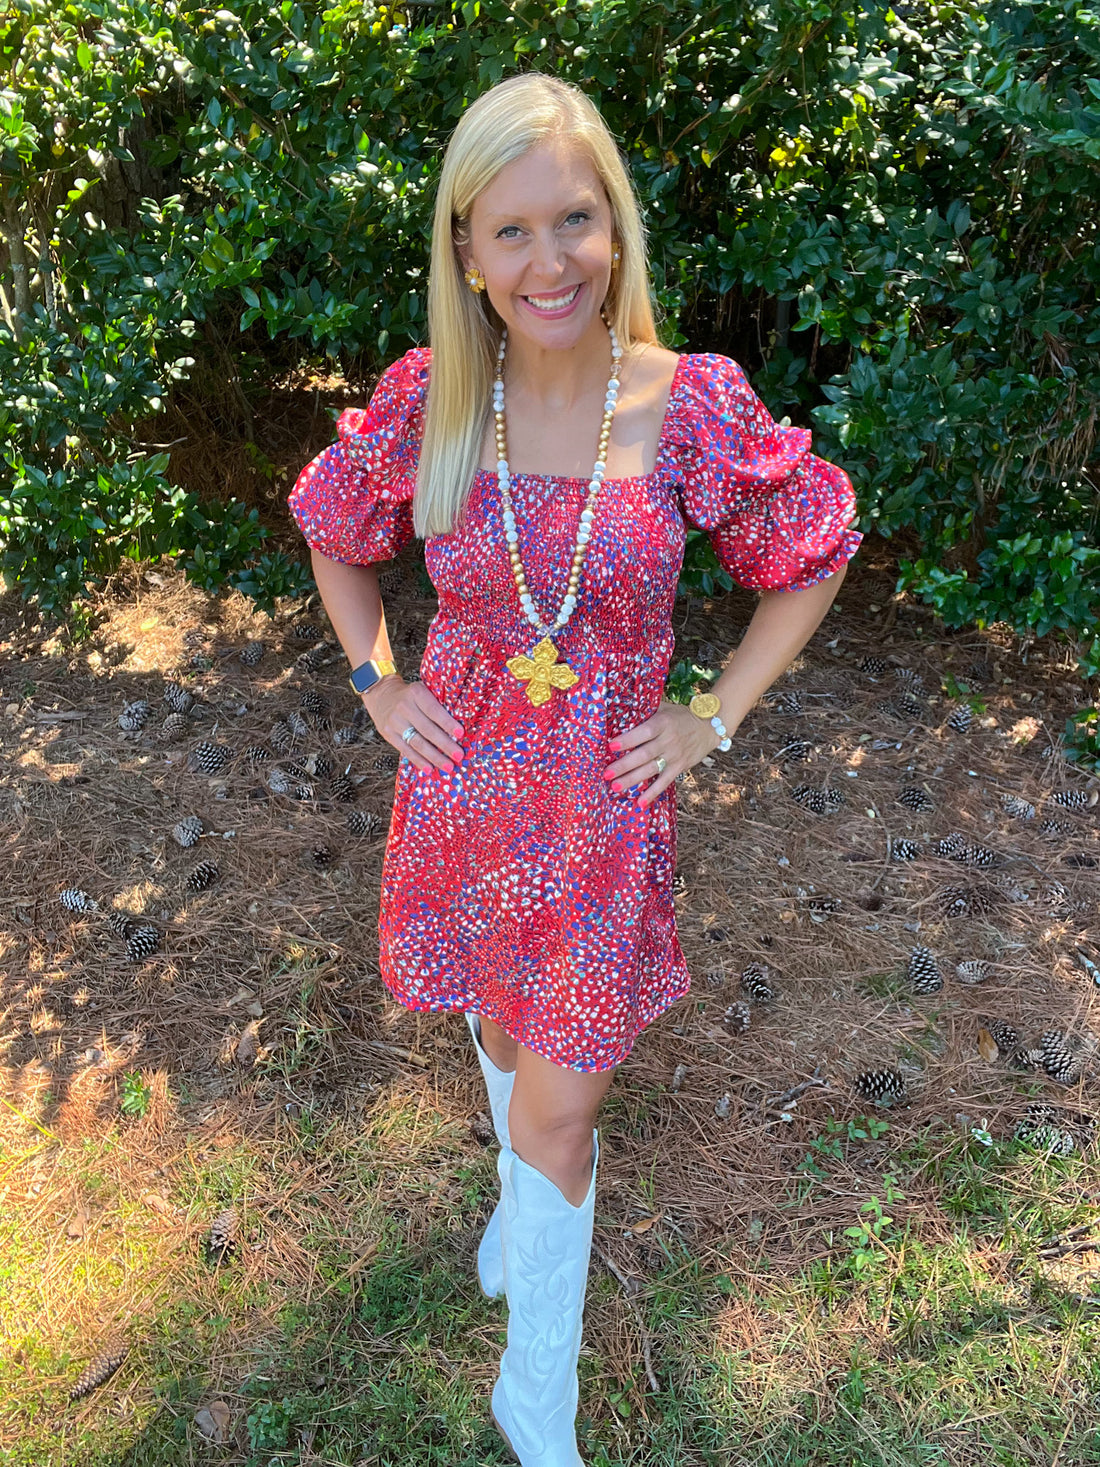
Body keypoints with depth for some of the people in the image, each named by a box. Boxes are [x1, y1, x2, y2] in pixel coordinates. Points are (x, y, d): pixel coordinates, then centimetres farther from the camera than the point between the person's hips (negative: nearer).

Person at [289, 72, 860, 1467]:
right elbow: (335, 534, 10)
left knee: (560, 1107, 7)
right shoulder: (424, 400, -9)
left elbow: (810, 559, 0)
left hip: (604, 798, -2)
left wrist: (712, 719, -3)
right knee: (499, 1012, 26)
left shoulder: (695, 406, -15)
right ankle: (527, 1187, 60)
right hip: (463, 777, 3)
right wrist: (378, 683, 3)